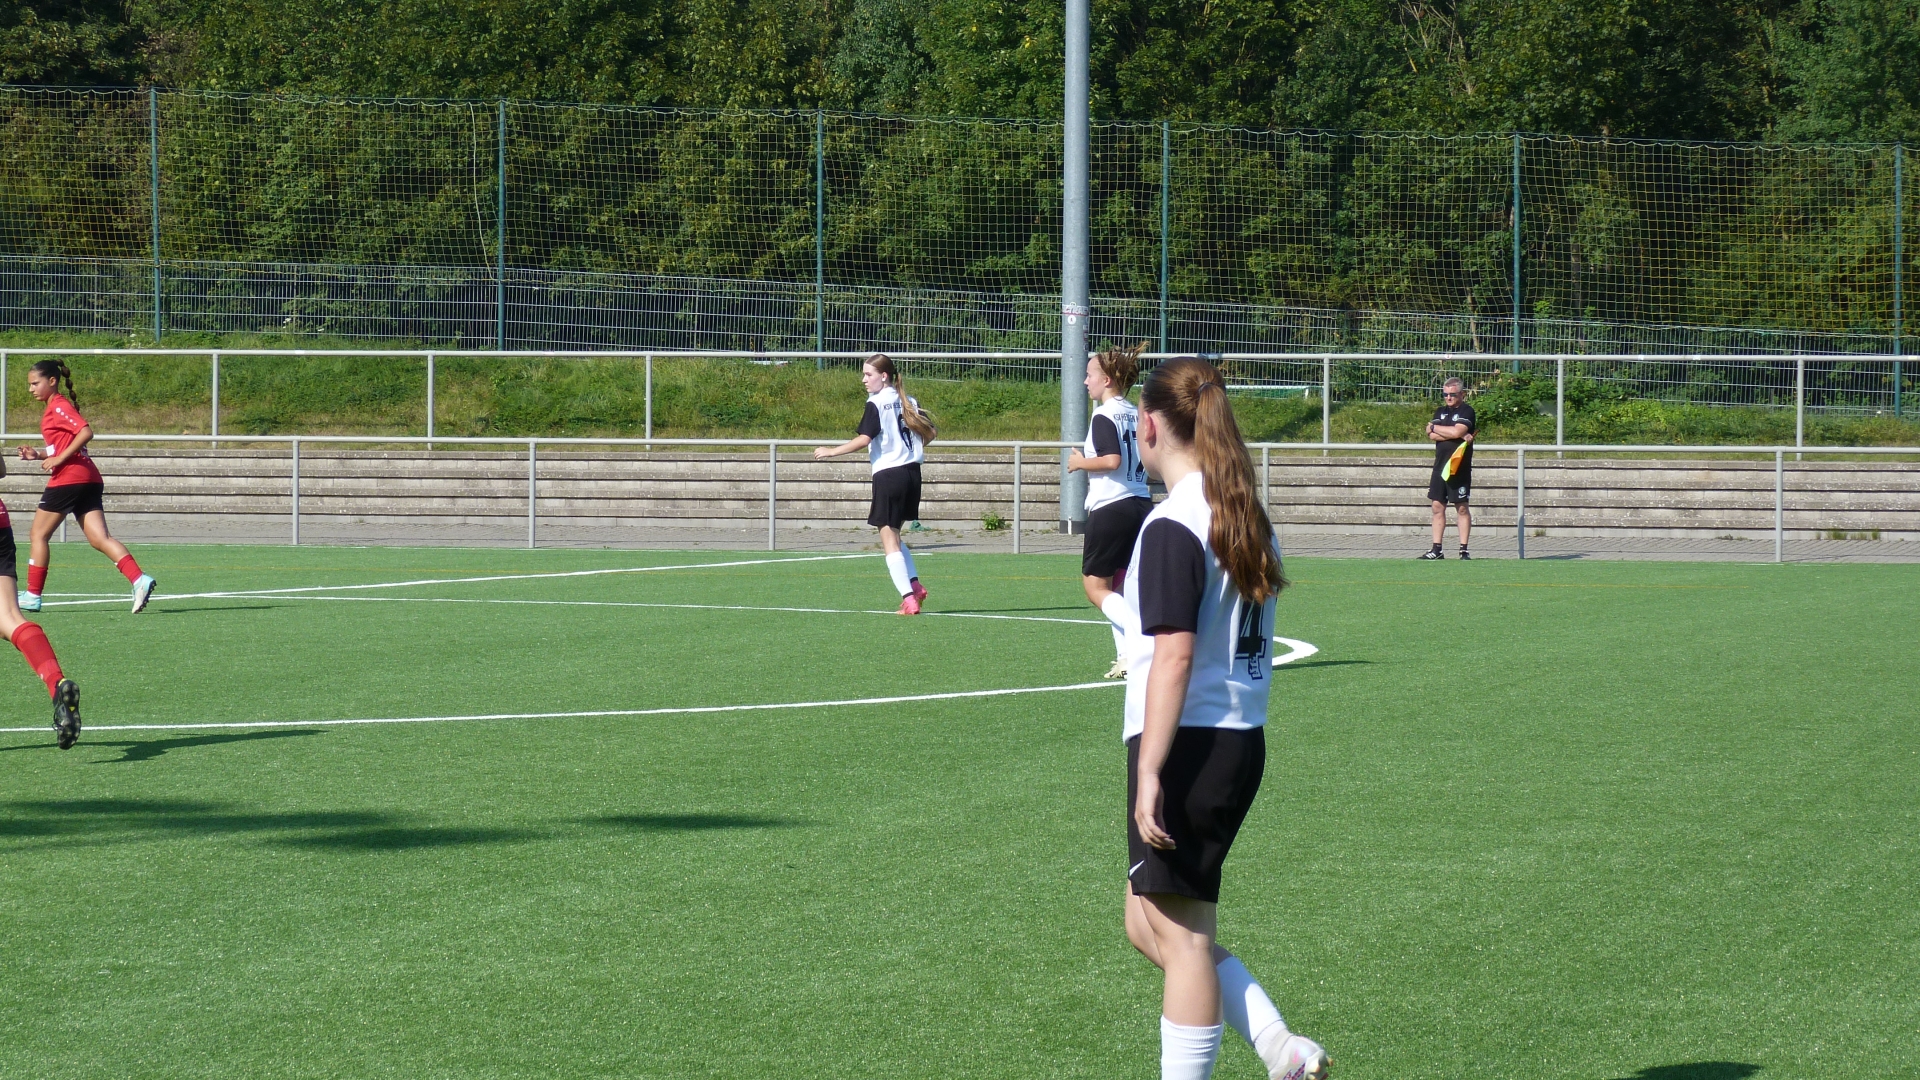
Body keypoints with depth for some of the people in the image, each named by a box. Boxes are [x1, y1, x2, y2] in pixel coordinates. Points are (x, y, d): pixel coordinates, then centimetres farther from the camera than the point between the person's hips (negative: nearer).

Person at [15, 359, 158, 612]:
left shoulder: (58, 406, -7)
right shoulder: (55, 408, 21)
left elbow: (86, 432, -21)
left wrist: (59, 458, -19)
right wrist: (37, 454, 12)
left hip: (68, 478, -9)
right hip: (88, 479, 9)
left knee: (38, 535, 4)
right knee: (99, 539, -2)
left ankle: (32, 596, 9)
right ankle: (139, 580, -19)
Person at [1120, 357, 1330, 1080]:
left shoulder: (1174, 524, -15)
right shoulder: (1247, 516, 12)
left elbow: (1175, 655, -20)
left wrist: (1149, 774, -21)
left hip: (1188, 746, -9)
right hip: (1242, 742, 9)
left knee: (1180, 935, -1)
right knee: (1148, 925, 16)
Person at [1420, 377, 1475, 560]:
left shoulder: (1467, 411, -3)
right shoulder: (1440, 412, 14)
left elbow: (1457, 431, -19)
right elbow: (1431, 436, 0)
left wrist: (1434, 427, -4)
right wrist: (1458, 435, -12)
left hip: (1459, 467, -6)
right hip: (1440, 465, 6)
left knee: (1462, 508, -2)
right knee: (1438, 507, 4)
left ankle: (1464, 550, 0)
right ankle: (1436, 550, 7)